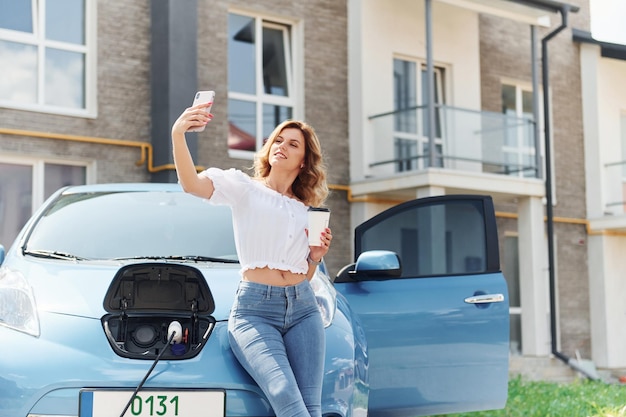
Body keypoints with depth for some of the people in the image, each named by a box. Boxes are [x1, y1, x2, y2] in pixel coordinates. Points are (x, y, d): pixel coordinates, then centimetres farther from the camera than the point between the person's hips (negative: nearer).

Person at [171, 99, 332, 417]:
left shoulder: (307, 211, 21)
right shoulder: (245, 187, 7)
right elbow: (192, 183, -14)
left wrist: (316, 257, 3)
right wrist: (177, 135, -31)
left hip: (302, 308, 5)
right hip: (255, 309, -5)